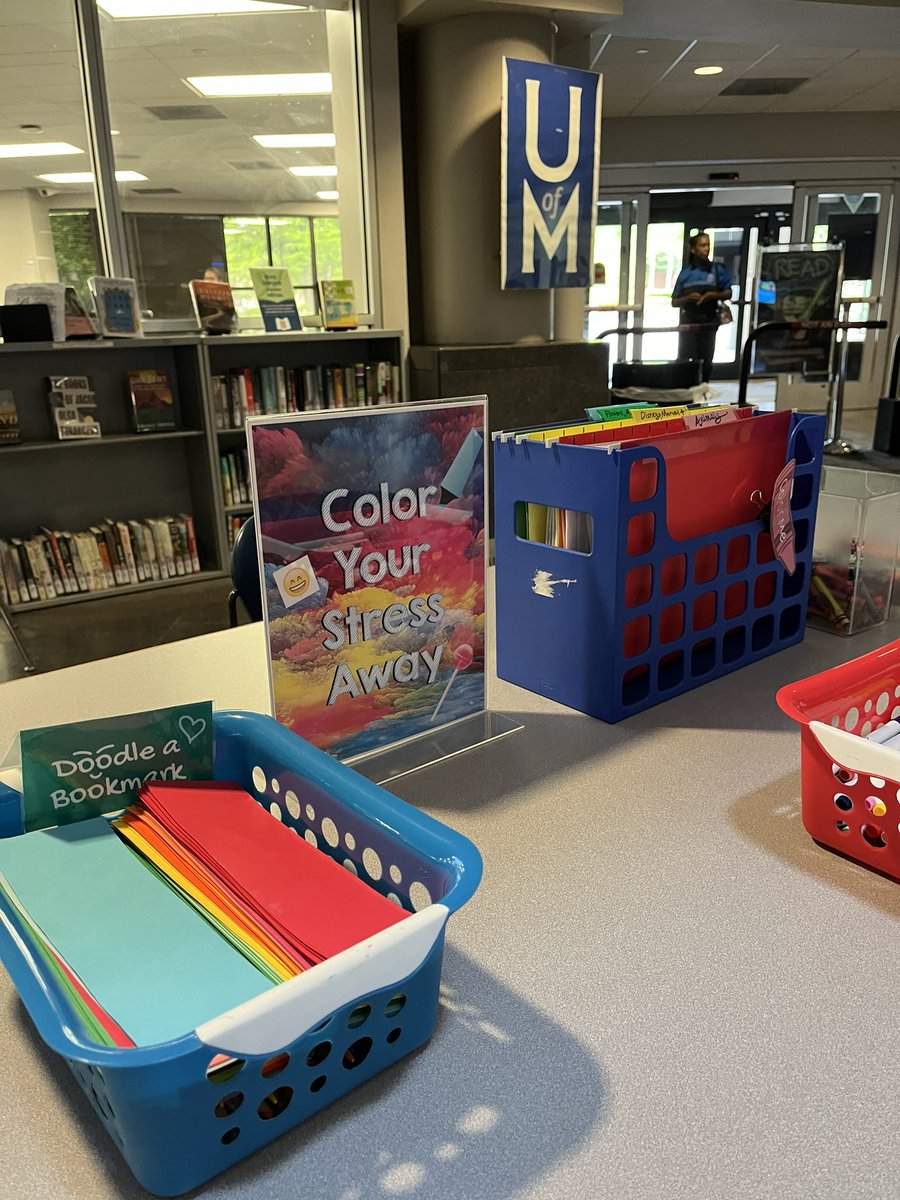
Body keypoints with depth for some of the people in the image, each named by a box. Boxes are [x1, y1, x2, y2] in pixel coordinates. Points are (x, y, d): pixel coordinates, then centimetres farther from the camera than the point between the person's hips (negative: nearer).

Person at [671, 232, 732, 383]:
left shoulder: (718, 270, 7)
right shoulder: (685, 272, 8)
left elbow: (728, 293, 7)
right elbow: (674, 302, 8)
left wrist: (713, 295, -13)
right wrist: (688, 298, -12)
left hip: (708, 324, 1)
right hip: (688, 323, 0)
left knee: (706, 362, 4)